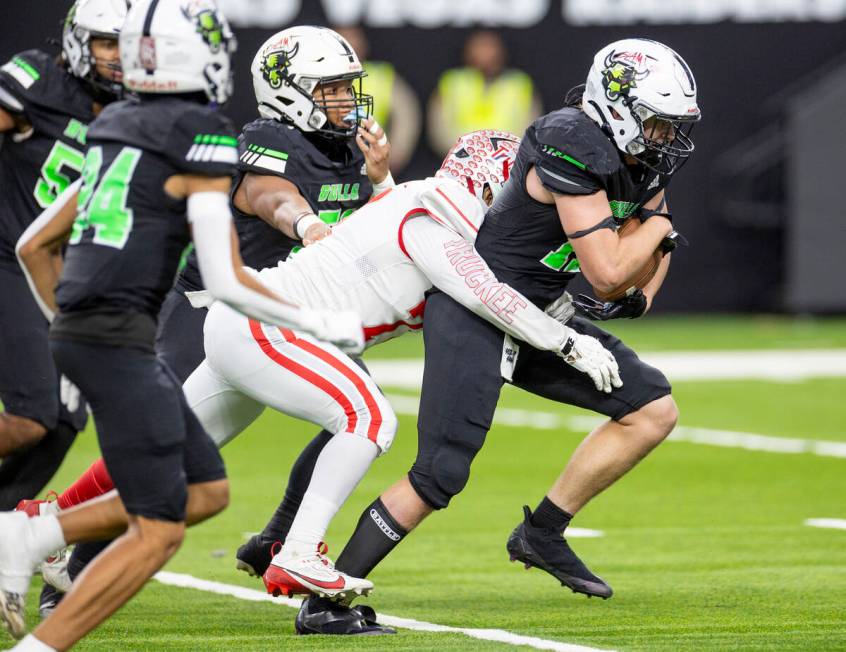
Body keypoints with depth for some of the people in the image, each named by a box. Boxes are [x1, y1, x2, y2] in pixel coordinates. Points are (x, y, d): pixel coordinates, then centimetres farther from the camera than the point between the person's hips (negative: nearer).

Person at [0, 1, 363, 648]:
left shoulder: (117, 130, 15)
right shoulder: (202, 139, -9)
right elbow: (227, 282, -12)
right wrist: (322, 324, -1)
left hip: (76, 329, 9)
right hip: (118, 343, -9)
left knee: (206, 491, 15)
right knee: (157, 532, -5)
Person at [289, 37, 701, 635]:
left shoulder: (639, 159, 3)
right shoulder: (574, 151, -24)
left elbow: (654, 243, 23)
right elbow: (608, 271, -25)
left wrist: (641, 295, 4)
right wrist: (656, 223, -8)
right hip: (475, 312, -9)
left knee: (654, 411, 3)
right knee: (440, 477, -15)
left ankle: (543, 534, 10)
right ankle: (325, 602, -5)